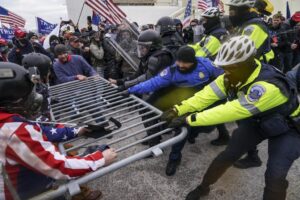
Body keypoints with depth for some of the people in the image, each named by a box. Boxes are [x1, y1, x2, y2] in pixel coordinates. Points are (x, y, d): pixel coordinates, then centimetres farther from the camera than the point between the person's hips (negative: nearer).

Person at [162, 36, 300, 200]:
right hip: (256, 121, 5)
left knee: (275, 176, -17)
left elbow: (230, 111, -45)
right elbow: (207, 94, -22)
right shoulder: (234, 75, -20)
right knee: (227, 155, 0)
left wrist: (188, 120, -43)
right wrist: (178, 110, -31)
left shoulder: (268, 87, -42)